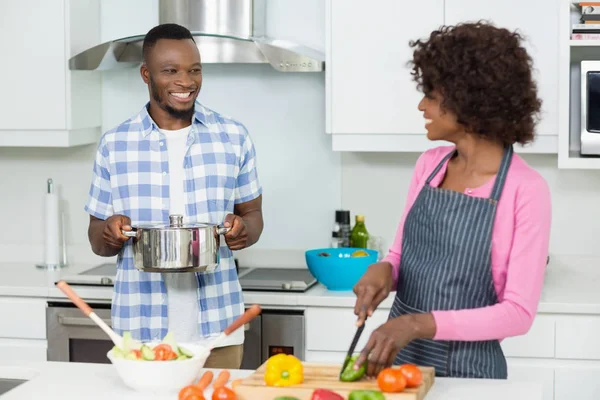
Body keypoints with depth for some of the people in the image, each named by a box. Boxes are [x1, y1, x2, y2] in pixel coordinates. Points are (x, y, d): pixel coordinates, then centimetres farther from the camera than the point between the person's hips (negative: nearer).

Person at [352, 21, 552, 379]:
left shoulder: (526, 189, -15)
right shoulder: (430, 164, 2)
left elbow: (519, 312, -17)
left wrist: (419, 323, -25)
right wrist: (383, 269, -10)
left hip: (466, 369, -5)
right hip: (396, 357, 5)